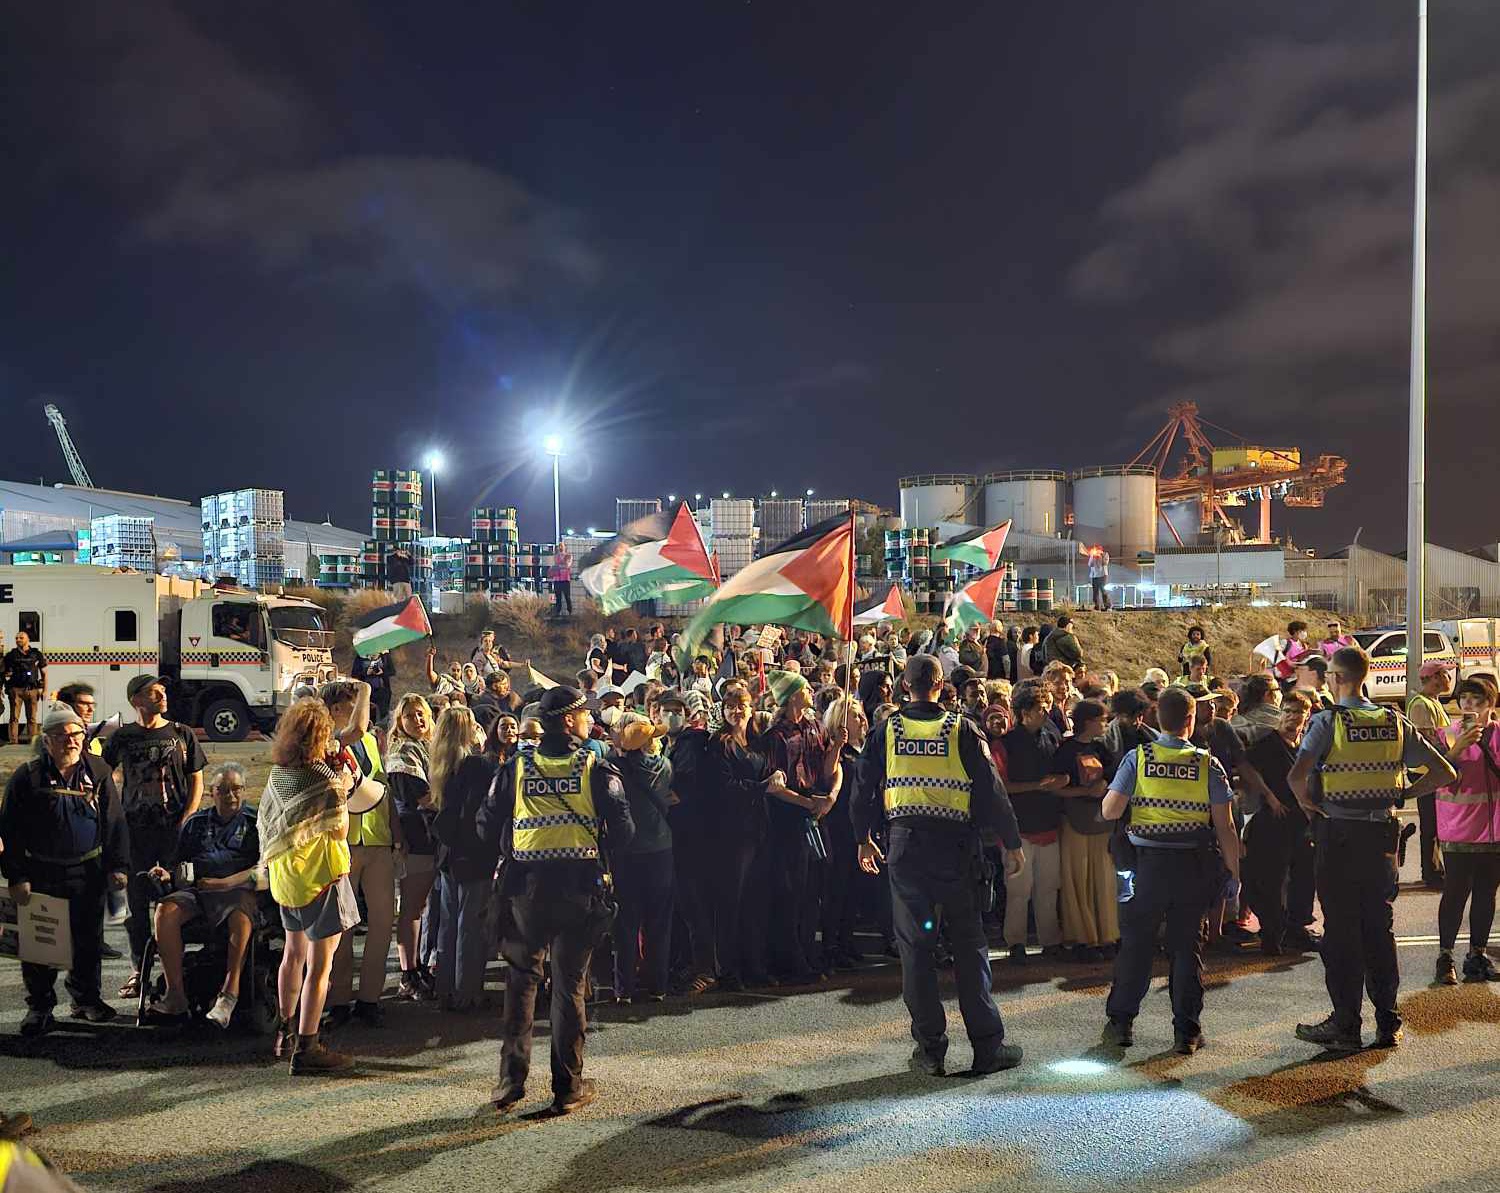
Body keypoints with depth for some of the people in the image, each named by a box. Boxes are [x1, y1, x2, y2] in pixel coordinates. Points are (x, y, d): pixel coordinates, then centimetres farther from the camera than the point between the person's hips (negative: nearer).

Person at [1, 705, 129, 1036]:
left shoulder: (98, 772, 3)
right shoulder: (27, 777, -4)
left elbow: (115, 822, 7)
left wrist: (117, 866, 2)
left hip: (89, 872, 2)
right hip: (41, 874, -2)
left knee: (88, 939, 10)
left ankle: (86, 999, 26)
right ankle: (39, 1006, 16)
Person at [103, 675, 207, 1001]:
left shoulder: (182, 734, 5)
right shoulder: (122, 737, 6)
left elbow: (196, 781, 6)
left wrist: (185, 822, -5)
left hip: (175, 830, -1)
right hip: (135, 830, 1)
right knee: (137, 901, 5)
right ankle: (138, 970, 14)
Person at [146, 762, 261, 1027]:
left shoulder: (254, 822, 10)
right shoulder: (196, 822, 22)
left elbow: (264, 867, -3)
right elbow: (181, 862, 26)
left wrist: (226, 882, -16)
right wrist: (168, 874, 2)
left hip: (238, 889, -4)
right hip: (197, 889, 4)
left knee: (241, 917, -38)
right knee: (165, 911, -27)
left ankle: (230, 995, -36)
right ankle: (175, 995, -29)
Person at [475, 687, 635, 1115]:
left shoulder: (515, 768, 3)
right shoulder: (597, 769, -3)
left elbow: (486, 826, 4)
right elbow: (622, 830, -6)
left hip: (524, 886, 1)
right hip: (579, 885, -1)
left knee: (520, 981, 13)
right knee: (570, 984, 7)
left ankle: (511, 1080, 10)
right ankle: (568, 1086, 11)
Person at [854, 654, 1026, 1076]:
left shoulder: (887, 731, 2)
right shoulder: (962, 730, -3)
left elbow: (864, 789, 7)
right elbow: (992, 790, -4)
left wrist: (864, 839, 20)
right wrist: (1012, 844, 3)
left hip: (906, 844, 1)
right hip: (955, 844, -1)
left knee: (916, 946, 7)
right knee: (969, 945, 6)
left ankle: (930, 1049, 9)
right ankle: (987, 1047, 8)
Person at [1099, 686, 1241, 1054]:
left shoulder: (1138, 758, -5)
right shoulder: (1208, 764, -3)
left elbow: (1109, 811, -6)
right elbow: (1225, 827, -3)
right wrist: (1234, 873, 5)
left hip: (1148, 862, 0)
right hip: (1194, 865, 0)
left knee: (1136, 942, 10)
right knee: (1187, 946, 9)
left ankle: (1120, 1023, 16)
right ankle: (1186, 1031, 13)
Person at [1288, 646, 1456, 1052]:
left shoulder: (1328, 721, -11)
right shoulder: (1395, 722, 3)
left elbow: (1296, 776, -25)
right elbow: (1444, 773, 2)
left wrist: (1308, 804, -6)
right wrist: (1401, 794, 9)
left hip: (1337, 834, -4)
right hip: (1382, 833, 4)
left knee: (1341, 930, 2)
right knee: (1380, 928, 13)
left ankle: (1345, 1026, 7)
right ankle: (1388, 1024, 17)